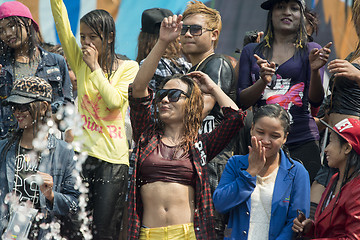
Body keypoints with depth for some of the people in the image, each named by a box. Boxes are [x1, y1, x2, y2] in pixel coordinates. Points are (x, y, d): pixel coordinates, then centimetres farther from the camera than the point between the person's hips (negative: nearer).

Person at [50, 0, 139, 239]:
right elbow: (62, 23, 2)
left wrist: (95, 67, -9)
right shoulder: (80, 62, 11)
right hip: (82, 153, 3)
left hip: (112, 158, -3)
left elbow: (114, 100, -12)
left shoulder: (129, 68, 2)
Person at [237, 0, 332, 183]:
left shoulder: (310, 50, 8)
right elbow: (242, 101, 5)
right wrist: (263, 81, -14)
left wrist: (315, 70, -21)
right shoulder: (251, 52, 13)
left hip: (302, 142, -1)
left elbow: (316, 101, -2)